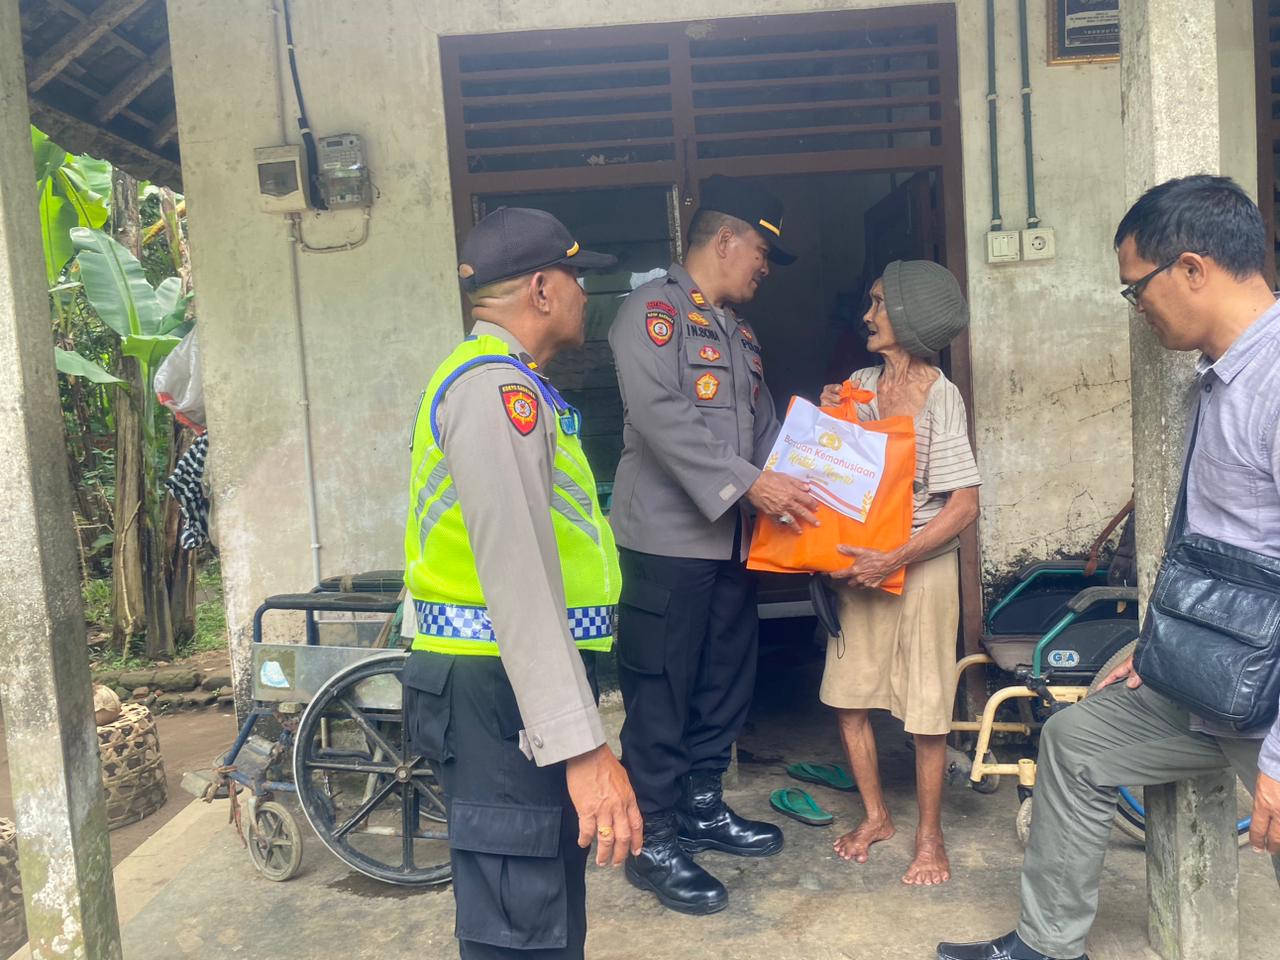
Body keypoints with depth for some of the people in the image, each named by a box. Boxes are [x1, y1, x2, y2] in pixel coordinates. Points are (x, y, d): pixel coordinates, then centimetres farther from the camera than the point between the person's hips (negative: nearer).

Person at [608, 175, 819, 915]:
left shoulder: (739, 329, 19)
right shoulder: (654, 308, -8)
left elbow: (763, 424, 19)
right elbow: (660, 414, -21)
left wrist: (791, 484, 4)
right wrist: (748, 483, -23)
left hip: (732, 538, 9)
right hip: (668, 537, -9)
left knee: (726, 685, 15)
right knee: (661, 694, 0)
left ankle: (701, 808, 32)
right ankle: (654, 843, 12)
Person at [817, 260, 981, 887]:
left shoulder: (939, 396, -13)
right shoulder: (861, 384, 3)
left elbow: (964, 504, -17)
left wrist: (894, 560, -24)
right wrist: (826, 417, -4)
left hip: (921, 562, -6)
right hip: (863, 563, 6)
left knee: (926, 707, 5)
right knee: (847, 695, 10)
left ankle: (929, 835, 23)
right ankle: (875, 816, 30)